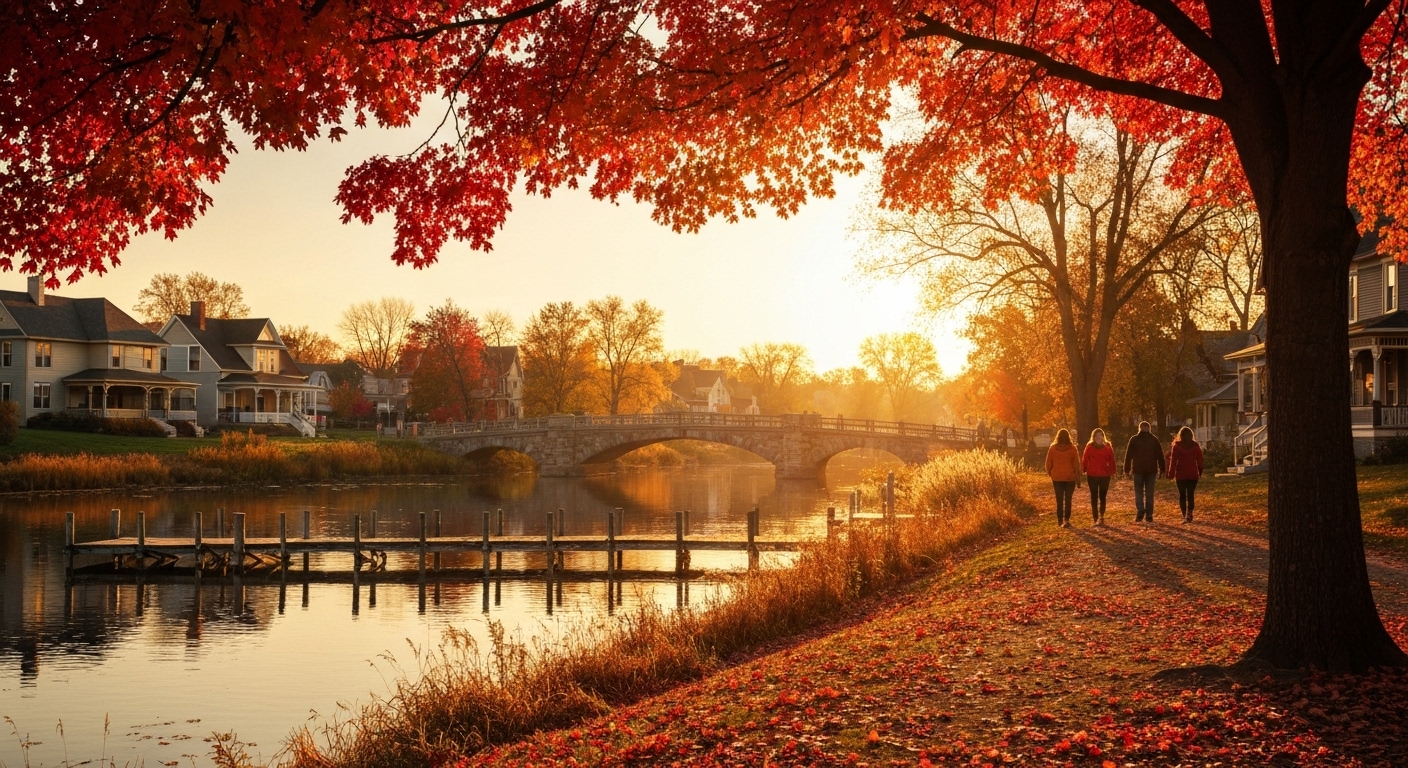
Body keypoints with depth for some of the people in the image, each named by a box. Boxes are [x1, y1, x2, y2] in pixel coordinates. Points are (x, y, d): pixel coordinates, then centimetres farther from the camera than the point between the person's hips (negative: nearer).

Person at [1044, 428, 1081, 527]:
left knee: (1059, 500, 9)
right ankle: (1066, 520, -3)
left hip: (1057, 477, 1)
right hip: (1070, 477, -1)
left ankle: (1060, 520, 10)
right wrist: (1078, 476, 5)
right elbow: (1076, 463, -5)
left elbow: (1048, 463, 3)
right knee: (1068, 499, 4)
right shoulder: (1072, 448, -7)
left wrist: (1050, 474, 16)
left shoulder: (1052, 448, -2)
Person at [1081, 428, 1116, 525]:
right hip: (1092, 476, 0)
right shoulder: (1089, 447, -1)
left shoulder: (1107, 447, 0)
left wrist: (1112, 472, -5)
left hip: (1105, 476, 0)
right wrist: (1084, 470, -4)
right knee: (1094, 497, 4)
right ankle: (1096, 519, 8)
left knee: (1102, 497, 8)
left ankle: (1101, 516, 17)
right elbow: (1085, 459, 1)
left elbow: (1111, 460, 0)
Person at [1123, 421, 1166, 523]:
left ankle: (1140, 511, -16)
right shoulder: (1154, 440, 5)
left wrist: (1127, 469, 4)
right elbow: (1160, 455, 6)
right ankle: (1149, 515, 4)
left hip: (1138, 470, -1)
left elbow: (1128, 455, 0)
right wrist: (1161, 469, 11)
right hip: (1151, 470, 1)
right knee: (1149, 493, 6)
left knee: (1139, 492, 4)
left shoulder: (1134, 439, 1)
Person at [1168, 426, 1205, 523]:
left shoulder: (1176, 446, -4)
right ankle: (1189, 514, -7)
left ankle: (1185, 516, -3)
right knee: (1190, 495, 6)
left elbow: (1173, 461, -6)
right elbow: (1200, 460, 5)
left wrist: (1171, 475, -3)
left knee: (1182, 495, 4)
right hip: (1193, 474, 2)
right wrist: (1200, 473, 14)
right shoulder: (1195, 446, 2)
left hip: (1181, 475, -2)